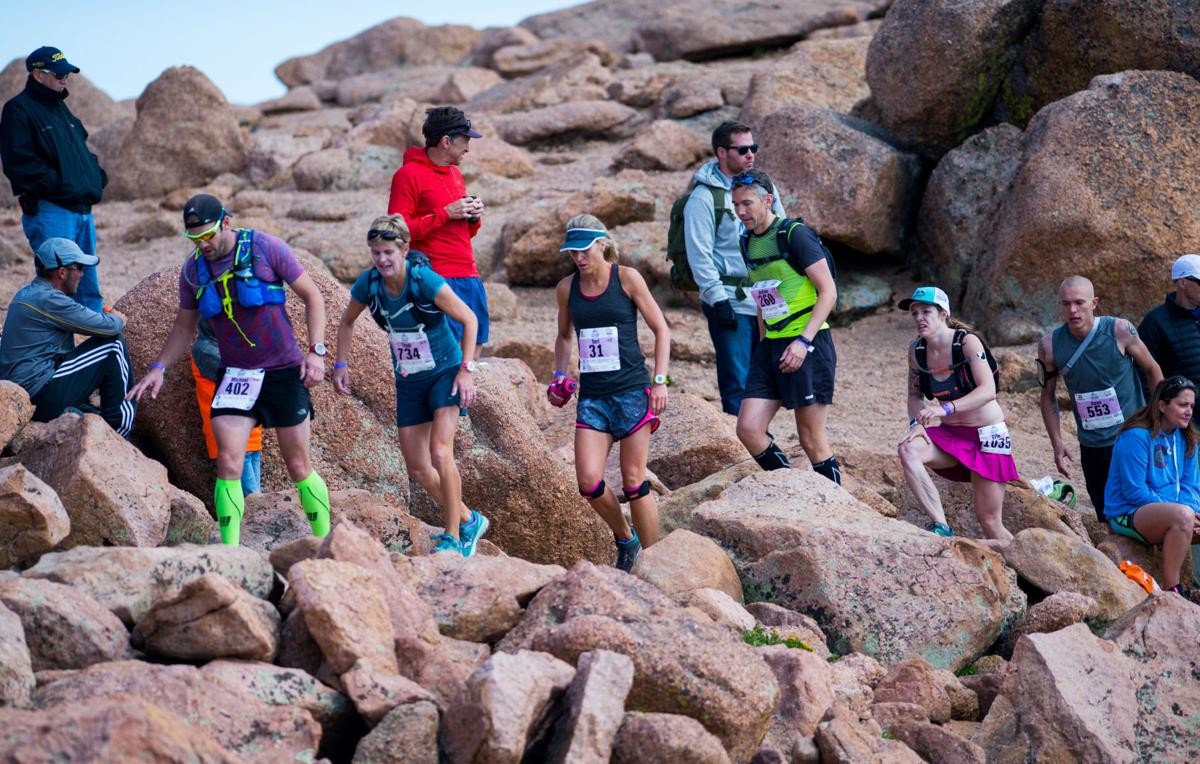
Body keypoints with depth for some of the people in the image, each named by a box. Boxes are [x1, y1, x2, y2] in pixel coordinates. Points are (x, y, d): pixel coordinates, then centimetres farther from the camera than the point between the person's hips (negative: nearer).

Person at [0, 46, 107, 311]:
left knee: (88, 283, 14)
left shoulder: (60, 108, 20)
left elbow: (83, 150, 28)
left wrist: (97, 176, 9)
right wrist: (55, 183, -21)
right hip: (50, 212, -9)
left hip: (82, 209, 9)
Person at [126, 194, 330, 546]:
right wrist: (159, 367, 2)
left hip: (284, 371, -3)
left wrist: (316, 351, -10)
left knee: (299, 467, 4)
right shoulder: (193, 269, 2)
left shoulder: (265, 248, -9)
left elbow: (312, 295, -2)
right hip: (235, 374, 3)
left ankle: (325, 541, 19)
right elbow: (184, 326, 15)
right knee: (228, 463, -12)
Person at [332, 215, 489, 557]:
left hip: (444, 373, -6)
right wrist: (341, 365, 3)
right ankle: (469, 521, 25)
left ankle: (453, 537, -12)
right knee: (418, 469, 5)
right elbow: (347, 323, 10)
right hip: (408, 381, 6)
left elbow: (469, 320, -15)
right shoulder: (368, 284, -10)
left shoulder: (425, 281, -23)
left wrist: (466, 370, -18)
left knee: (440, 454, -22)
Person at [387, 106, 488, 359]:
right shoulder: (409, 174, -7)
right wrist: (445, 213, -15)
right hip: (439, 278, -8)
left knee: (476, 342, 8)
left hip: (469, 276, 8)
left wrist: (474, 217, 5)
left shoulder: (455, 174, 19)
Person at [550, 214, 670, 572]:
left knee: (633, 480, -3)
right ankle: (625, 539, 18)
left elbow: (661, 330, 1)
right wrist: (560, 375, 8)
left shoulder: (626, 278, -4)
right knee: (588, 482, -8)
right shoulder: (566, 288, 7)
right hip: (592, 395, 4)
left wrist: (660, 381, -7)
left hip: (631, 391, -4)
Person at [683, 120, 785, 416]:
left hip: (766, 301, 6)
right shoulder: (704, 197, -8)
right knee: (737, 383, -6)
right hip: (730, 304, -6)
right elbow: (699, 255, -11)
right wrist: (718, 299, -17)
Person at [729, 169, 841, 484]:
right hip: (771, 347, 7)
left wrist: (803, 341, -21)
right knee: (748, 428, -3)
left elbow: (828, 292, -14)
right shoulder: (748, 243, 12)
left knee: (812, 440, -3)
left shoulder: (795, 234, -11)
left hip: (807, 346, -7)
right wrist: (764, 344, 17)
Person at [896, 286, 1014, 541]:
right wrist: (917, 423, -11)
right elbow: (915, 396, 11)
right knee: (908, 449, -26)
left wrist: (945, 408, -39)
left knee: (988, 519, -4)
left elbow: (988, 391, -27)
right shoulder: (916, 350, 0)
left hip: (987, 434, -5)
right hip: (950, 434, 5)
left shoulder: (968, 342, -16)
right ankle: (941, 526, -26)